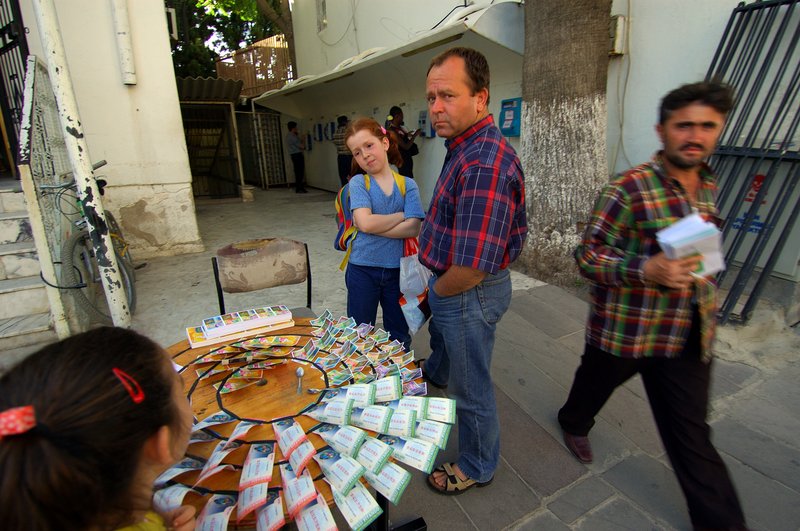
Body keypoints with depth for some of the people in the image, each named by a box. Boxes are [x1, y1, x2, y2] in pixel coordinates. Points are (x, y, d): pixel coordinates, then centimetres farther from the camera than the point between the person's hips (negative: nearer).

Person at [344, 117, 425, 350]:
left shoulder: (408, 185, -3)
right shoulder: (358, 182, -6)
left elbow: (413, 228, -16)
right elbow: (365, 223, -21)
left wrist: (374, 226, -18)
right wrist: (402, 215, -12)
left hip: (398, 269, 1)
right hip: (363, 269, -1)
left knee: (399, 336, 20)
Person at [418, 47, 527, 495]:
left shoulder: (484, 163, -32)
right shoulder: (467, 146, 3)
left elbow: (471, 268, -34)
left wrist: (437, 290, -14)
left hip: (469, 292, -10)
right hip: (451, 282, 11)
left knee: (471, 387, 12)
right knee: (440, 336, 38)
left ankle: (477, 467, 40)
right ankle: (432, 375, 73)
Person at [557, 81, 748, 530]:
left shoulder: (709, 188, 6)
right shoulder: (629, 189, -17)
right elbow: (588, 256, -17)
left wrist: (706, 295, 14)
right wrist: (646, 270, -30)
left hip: (689, 335, 5)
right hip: (623, 329, -4)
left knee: (692, 435, 12)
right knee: (595, 386, 22)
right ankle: (575, 424, 54)